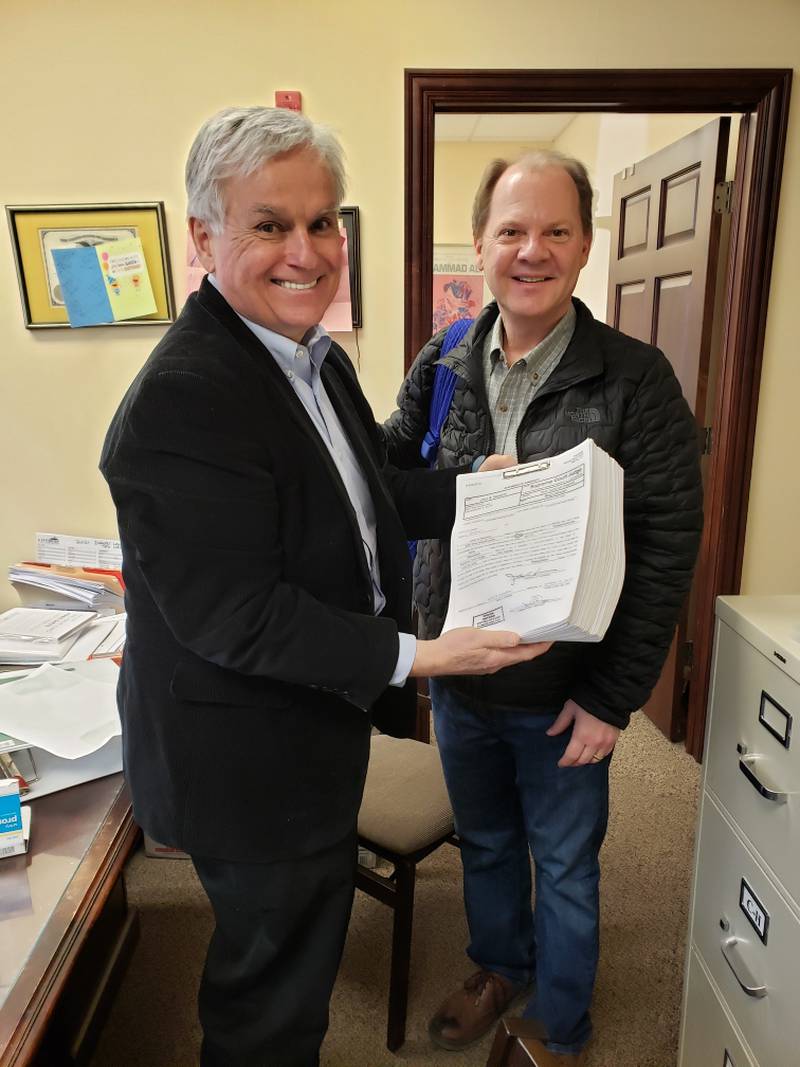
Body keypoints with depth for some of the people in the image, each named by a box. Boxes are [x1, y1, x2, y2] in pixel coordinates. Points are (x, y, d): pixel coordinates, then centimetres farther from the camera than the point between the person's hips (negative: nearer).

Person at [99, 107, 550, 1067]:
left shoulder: (317, 359, 5)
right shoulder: (181, 399, -27)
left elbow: (366, 497, 13)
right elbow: (232, 618, -27)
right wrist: (415, 656, -26)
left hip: (313, 726, 9)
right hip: (249, 762, -9)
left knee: (295, 946, 32)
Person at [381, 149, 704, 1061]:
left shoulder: (636, 381, -15)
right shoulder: (440, 366, -4)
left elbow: (665, 552, -14)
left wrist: (612, 698, -14)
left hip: (563, 694, -3)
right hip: (457, 677, 4)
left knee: (565, 867, 19)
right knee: (484, 840, 26)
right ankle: (499, 966, 55)